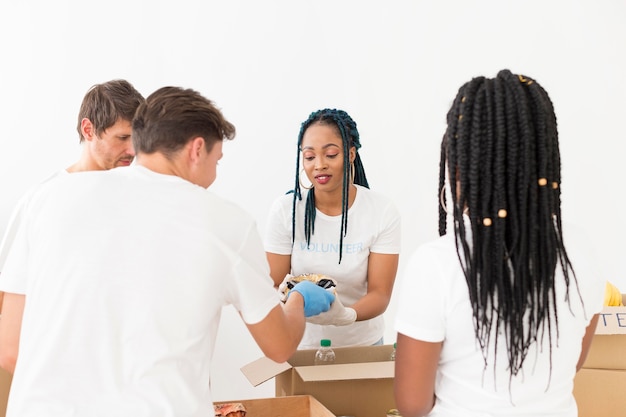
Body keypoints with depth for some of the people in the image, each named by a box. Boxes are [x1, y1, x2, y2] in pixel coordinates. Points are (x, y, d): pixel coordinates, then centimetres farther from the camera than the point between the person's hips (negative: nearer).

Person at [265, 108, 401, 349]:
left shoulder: (383, 212, -16)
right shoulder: (285, 209, -15)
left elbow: (380, 293, -17)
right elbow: (273, 286, -12)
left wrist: (346, 315, -37)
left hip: (362, 342, 0)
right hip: (302, 342, 0)